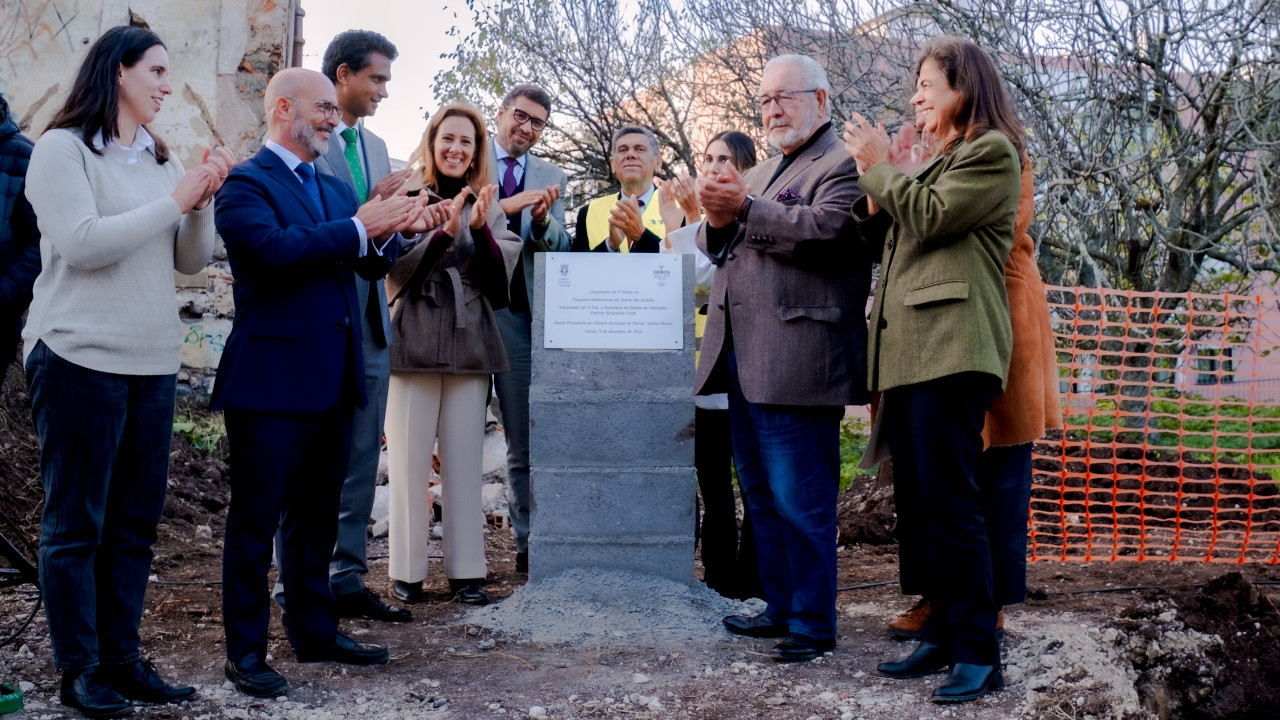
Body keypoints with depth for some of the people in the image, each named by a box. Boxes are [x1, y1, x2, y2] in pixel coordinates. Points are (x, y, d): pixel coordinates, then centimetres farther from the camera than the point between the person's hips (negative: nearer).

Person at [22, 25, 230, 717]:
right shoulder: (62, 149, -4)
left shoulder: (160, 160, 13)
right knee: (75, 523, 2)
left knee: (135, 522, 9)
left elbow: (191, 260, 12)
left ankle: (121, 659, 18)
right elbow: (83, 244, -16)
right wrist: (175, 199, -14)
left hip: (153, 361, 6)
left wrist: (203, 200, -5)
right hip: (79, 356, -6)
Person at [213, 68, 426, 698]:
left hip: (332, 380, 8)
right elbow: (274, 246, -24)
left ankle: (314, 631, 28)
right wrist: (359, 228, -21)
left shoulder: (335, 189, 19)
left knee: (316, 515, 16)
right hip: (273, 380, -8)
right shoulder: (246, 184, -7)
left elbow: (372, 264, 15)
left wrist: (388, 229, -7)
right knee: (256, 520, 0)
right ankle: (245, 651, 8)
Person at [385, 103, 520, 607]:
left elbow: (502, 270, 2)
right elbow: (396, 263, -10)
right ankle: (407, 571, 5)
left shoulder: (488, 204, 14)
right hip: (413, 340, -3)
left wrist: (480, 229, -15)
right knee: (409, 461, -2)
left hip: (470, 344, 3)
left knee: (465, 461, 3)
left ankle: (466, 570, 8)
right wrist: (444, 233, -24)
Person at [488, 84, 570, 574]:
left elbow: (559, 249, 7)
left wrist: (542, 221, -13)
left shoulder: (551, 178, 15)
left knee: (524, 439, 3)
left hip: (517, 311, 2)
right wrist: (506, 205, -19)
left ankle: (530, 542, 7)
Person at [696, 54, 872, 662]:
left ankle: (812, 624, 3)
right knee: (761, 494, 15)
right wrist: (718, 221, -2)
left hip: (795, 365, -9)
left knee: (799, 500, -6)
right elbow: (714, 247, 20)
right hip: (743, 360, 9)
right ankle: (780, 607, 26)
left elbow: (822, 229, -21)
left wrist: (744, 209, -19)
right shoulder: (760, 173, 24)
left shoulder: (843, 166, -4)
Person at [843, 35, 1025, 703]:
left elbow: (931, 217, -11)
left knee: (950, 503, -11)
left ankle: (979, 653, -7)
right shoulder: (931, 165, 26)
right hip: (905, 349, 9)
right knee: (928, 504, 9)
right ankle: (942, 636, 15)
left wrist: (880, 168, 1)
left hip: (952, 346, -9)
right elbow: (887, 240, 22)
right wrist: (872, 184, 8)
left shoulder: (992, 152, 0)